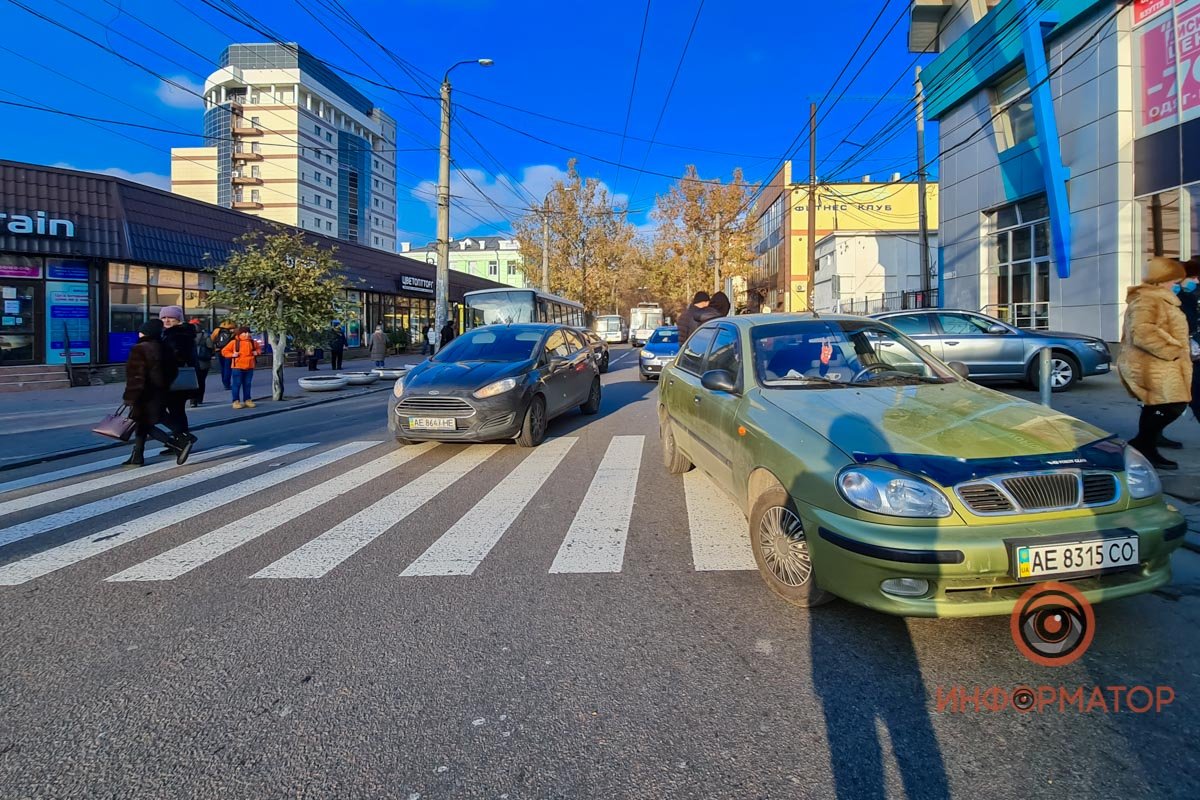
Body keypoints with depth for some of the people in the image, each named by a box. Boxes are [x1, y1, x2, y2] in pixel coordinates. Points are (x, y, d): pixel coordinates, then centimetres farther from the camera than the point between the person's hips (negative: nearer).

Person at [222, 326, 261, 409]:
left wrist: (257, 352, 4)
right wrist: (232, 355, -13)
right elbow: (224, 351, 2)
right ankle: (236, 401, 4)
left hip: (249, 367, 4)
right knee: (237, 384, -2)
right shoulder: (234, 342, -4)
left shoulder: (253, 342, 7)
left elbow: (259, 348, 26)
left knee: (247, 384, 11)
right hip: (238, 367, -4)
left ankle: (247, 400, 19)